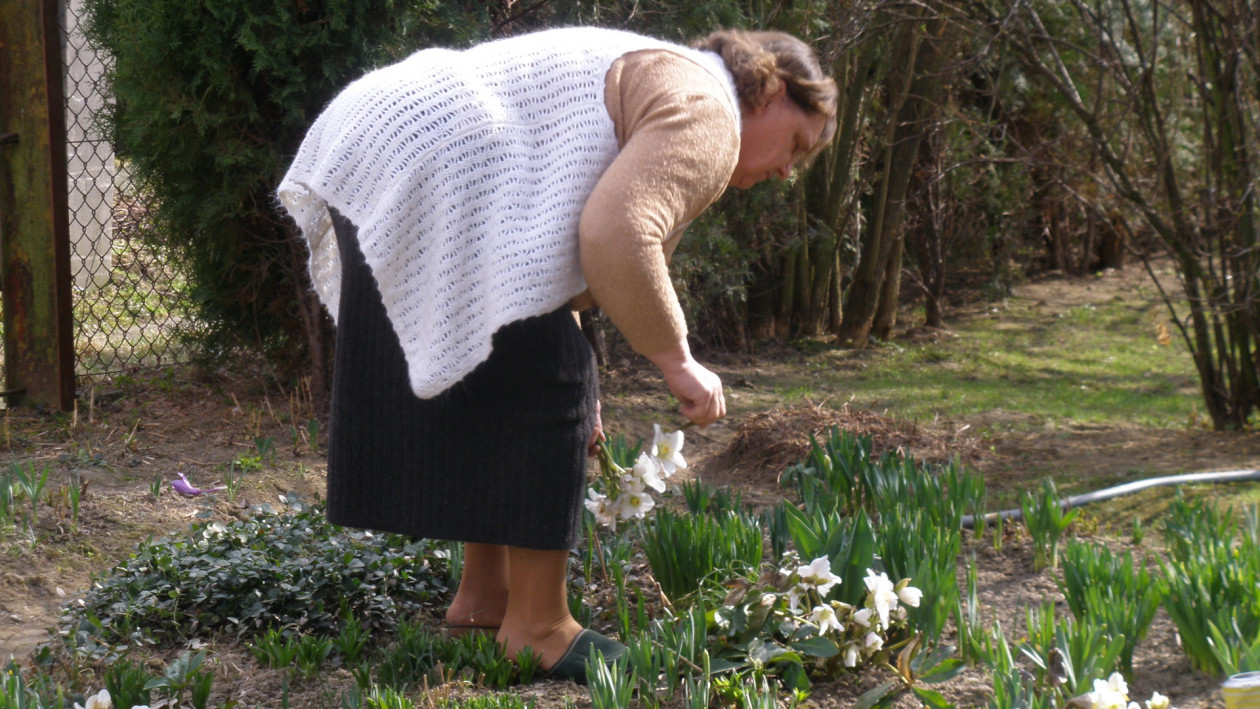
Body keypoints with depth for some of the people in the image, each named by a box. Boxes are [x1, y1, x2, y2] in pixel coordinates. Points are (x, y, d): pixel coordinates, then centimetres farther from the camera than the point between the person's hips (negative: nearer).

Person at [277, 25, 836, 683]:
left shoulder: (650, 84, 27)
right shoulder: (705, 115, -6)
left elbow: (562, 256, 30)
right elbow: (615, 243, -22)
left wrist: (573, 400, 32)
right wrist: (677, 361, -11)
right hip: (434, 172, -11)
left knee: (498, 391, 18)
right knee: (547, 387, -6)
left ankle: (482, 594, 26)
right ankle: (536, 626, 0)